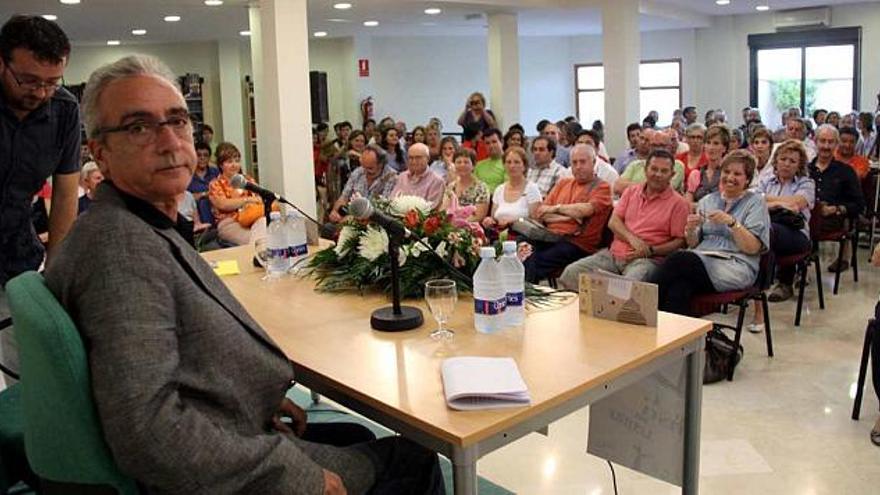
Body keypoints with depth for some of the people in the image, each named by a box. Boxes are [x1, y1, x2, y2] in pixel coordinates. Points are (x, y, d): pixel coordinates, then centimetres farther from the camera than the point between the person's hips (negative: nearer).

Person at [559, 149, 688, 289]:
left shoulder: (678, 203, 2)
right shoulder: (631, 192, 17)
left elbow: (680, 241, -2)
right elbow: (613, 221, 10)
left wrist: (650, 251, -13)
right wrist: (631, 238, -9)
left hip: (647, 260, -5)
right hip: (614, 253, 5)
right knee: (571, 272, -15)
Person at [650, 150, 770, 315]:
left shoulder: (755, 202, 10)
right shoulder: (707, 201, 22)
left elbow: (753, 248, -3)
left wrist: (731, 222, -16)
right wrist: (690, 230, -5)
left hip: (737, 267, -4)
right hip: (702, 259, 4)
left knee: (678, 260, -31)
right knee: (679, 287, -35)